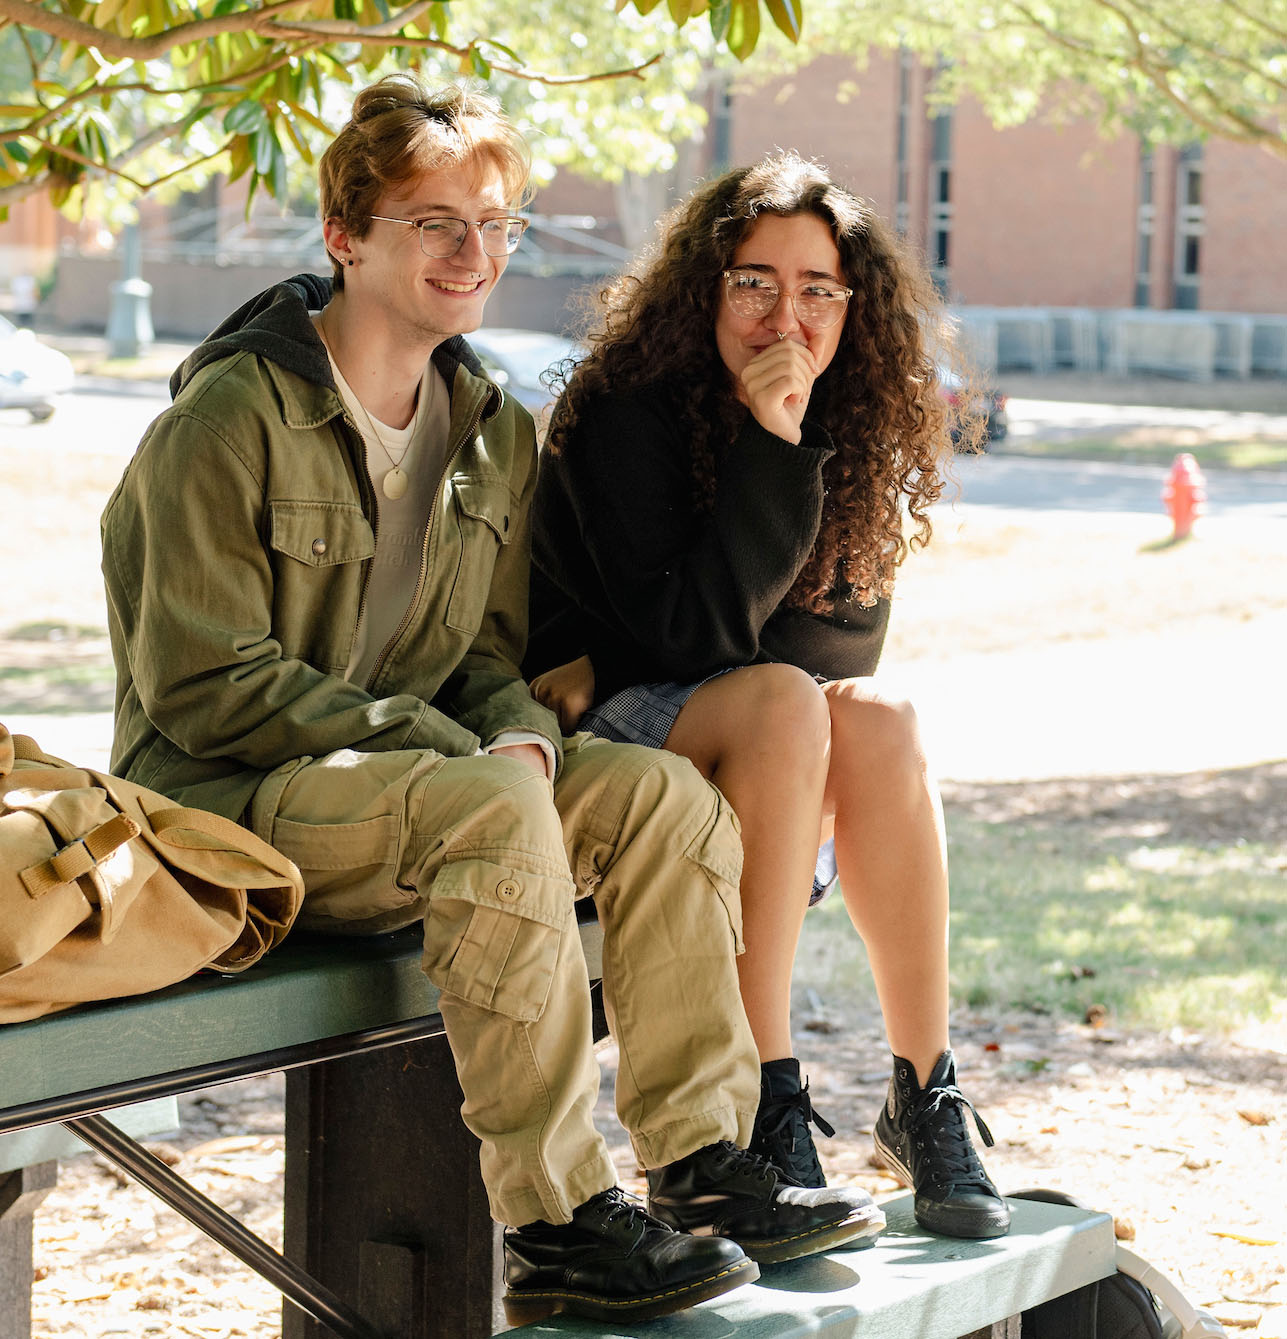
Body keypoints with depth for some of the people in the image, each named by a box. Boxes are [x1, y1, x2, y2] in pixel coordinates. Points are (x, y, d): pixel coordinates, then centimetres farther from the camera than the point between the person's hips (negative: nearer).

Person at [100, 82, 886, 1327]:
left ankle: (702, 1165, -9)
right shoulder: (230, 417, -13)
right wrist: (455, 754, -22)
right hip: (219, 801, -7)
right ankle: (558, 1227, -31)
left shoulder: (494, 432, 11)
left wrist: (522, 741, -12)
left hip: (403, 776, 8)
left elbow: (496, 650, 15)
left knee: (664, 794, -12)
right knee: (493, 811, -33)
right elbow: (206, 683, -18)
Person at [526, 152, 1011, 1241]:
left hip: (769, 744, 5)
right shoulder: (627, 415, -14)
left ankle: (926, 1098, -24)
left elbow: (851, 638, 0)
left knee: (878, 718, -27)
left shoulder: (859, 437, 3)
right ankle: (765, 1104, -32)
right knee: (782, 701, -33)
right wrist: (772, 450, -28)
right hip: (604, 741, -5)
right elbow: (686, 630, -22)